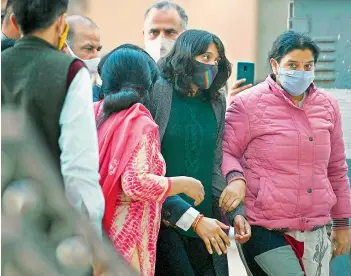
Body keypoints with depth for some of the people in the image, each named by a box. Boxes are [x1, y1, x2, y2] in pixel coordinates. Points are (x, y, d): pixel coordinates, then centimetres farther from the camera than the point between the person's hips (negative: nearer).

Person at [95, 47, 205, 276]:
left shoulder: (95, 113, 6)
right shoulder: (142, 125, -14)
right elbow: (136, 184, -25)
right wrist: (184, 184, -12)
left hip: (93, 227, 7)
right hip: (125, 235, -7)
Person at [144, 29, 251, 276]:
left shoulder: (216, 104, 10)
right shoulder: (157, 93, -7)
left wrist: (235, 213, 1)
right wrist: (194, 219, -15)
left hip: (206, 223, 5)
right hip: (164, 221, -5)